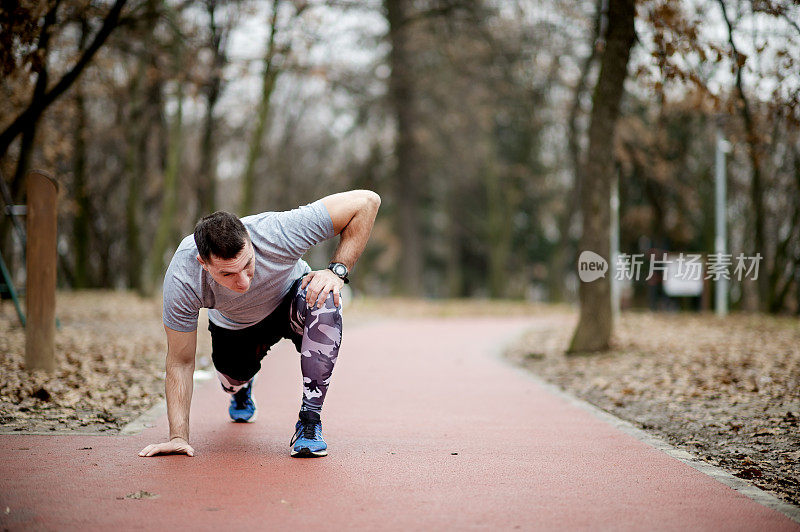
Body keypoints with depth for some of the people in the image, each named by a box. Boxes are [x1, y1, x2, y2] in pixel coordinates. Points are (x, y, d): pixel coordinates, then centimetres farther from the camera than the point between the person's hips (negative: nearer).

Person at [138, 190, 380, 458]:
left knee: (324, 301, -33)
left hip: (291, 298, -3)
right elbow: (180, 362, -25)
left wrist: (337, 270, -37)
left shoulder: (278, 233, -42)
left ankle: (310, 419, -24)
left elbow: (367, 201, -34)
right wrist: (178, 437, -27)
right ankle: (242, 388, 41)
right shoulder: (181, 280, -37)